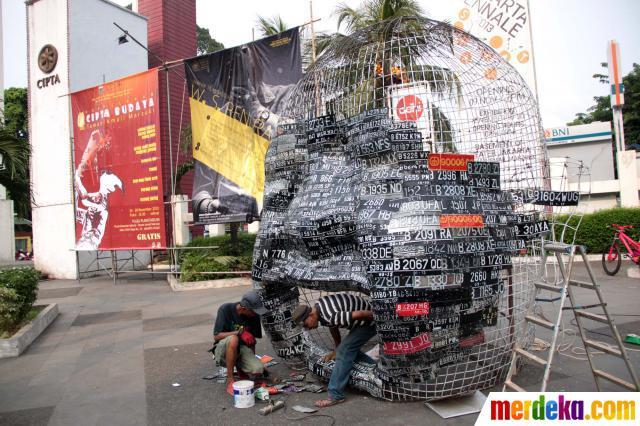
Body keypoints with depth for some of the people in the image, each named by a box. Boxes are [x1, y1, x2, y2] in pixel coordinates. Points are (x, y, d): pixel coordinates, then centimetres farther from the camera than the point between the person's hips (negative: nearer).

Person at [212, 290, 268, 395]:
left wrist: (253, 358, 4)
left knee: (258, 370, -26)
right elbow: (216, 336, -18)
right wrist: (240, 332, -29)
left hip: (242, 349, 3)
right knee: (233, 339, -38)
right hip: (223, 351, -3)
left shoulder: (254, 316, -5)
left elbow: (252, 339, 6)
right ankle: (230, 381, -24)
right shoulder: (225, 309, -16)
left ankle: (240, 368, 9)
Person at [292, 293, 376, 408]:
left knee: (345, 351, -13)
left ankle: (335, 396, -9)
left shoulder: (331, 316, -33)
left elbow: (361, 314, -32)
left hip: (369, 320, -10)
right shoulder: (318, 307, -2)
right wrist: (336, 351, 21)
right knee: (351, 350, 17)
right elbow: (333, 327, 14)